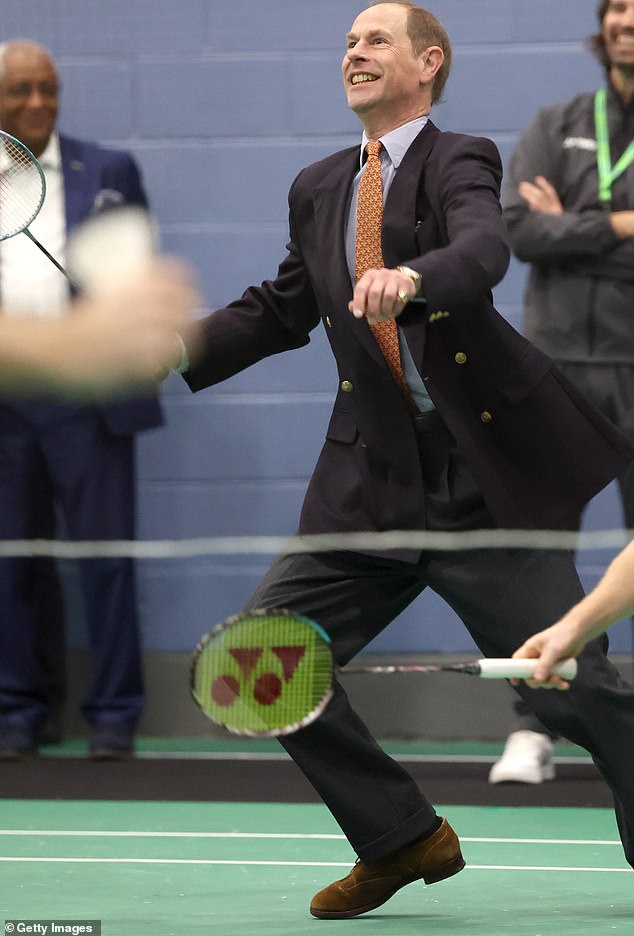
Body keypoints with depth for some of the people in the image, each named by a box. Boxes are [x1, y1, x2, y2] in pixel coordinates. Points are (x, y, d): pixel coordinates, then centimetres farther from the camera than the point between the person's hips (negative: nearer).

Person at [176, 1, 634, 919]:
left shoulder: (460, 161, -5)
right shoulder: (318, 189, 13)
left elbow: (485, 247, -26)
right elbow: (281, 308, 25)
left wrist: (414, 276, -48)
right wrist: (177, 350, 10)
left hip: (486, 481, -6)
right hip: (372, 489, 6)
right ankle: (403, 840, 12)